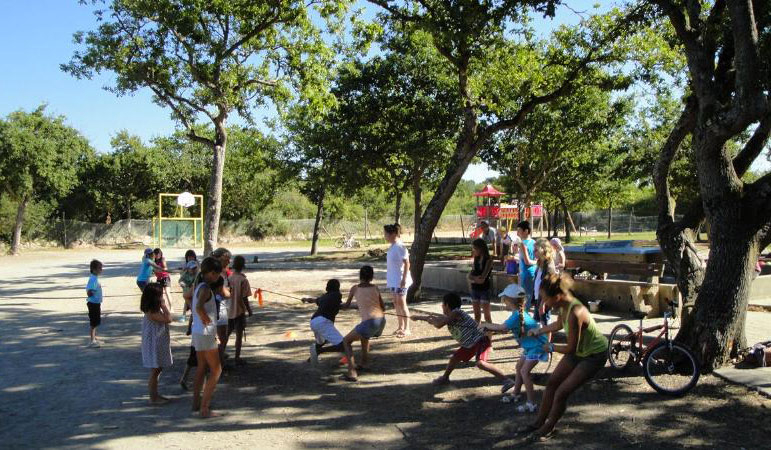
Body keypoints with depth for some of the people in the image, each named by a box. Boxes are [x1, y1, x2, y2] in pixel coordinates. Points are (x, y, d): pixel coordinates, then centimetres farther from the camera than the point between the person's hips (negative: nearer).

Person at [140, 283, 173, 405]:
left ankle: (155, 395, 27)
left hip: (159, 345, 10)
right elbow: (168, 319, -29)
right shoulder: (151, 312, -23)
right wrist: (164, 306, -21)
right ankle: (153, 398, 9)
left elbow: (167, 319, 12)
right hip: (154, 346, -10)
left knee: (157, 370, 17)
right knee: (154, 371, -1)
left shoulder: (156, 310, 8)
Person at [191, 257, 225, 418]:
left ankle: (196, 402, 29)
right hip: (206, 333, -9)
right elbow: (199, 307, -36)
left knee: (202, 367, 20)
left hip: (197, 331, 9)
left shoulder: (199, 285, 8)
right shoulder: (206, 288, -20)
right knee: (216, 370, -1)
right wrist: (206, 319, -20)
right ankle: (204, 408, -1)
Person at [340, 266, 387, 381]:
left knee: (346, 341, 12)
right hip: (381, 321, 5)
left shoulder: (355, 288, 8)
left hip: (369, 322, -5)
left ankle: (352, 372, -3)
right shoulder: (375, 288, 15)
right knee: (364, 336, 37)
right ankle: (365, 363, 38)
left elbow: (347, 305, 17)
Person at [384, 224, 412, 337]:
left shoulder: (400, 246, -17)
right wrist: (389, 279, 18)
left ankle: (406, 329, 2)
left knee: (401, 303, -5)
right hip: (393, 279, 9)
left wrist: (404, 279, -23)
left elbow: (407, 263, -20)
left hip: (400, 280, -9)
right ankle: (400, 327, 23)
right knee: (396, 303, 13)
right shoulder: (392, 246, 11)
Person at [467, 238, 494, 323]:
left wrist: (472, 278, -5)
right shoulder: (476, 259, 6)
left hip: (484, 290, -6)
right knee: (476, 315, 12)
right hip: (475, 289, 6)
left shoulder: (488, 260, -11)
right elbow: (469, 275, 5)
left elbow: (482, 279, -18)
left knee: (487, 316, -1)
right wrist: (476, 278, -13)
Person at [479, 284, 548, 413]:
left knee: (524, 371, -11)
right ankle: (516, 394, 33)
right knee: (519, 367, 18)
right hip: (530, 345, 11)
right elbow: (505, 327, 9)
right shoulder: (519, 313, 5)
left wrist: (486, 325, -15)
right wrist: (489, 328, 0)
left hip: (537, 346, -11)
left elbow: (501, 327, -28)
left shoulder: (517, 315, -26)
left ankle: (531, 404, -6)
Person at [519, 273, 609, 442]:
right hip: (580, 350, 9)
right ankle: (539, 422, 27)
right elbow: (559, 324, 13)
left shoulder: (574, 313, -37)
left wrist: (551, 347, -13)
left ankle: (547, 429, 15)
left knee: (562, 392, -7)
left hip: (595, 355, -9)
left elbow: (571, 349, -28)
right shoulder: (563, 305, -11)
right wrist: (538, 331, 14)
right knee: (552, 382, 11)